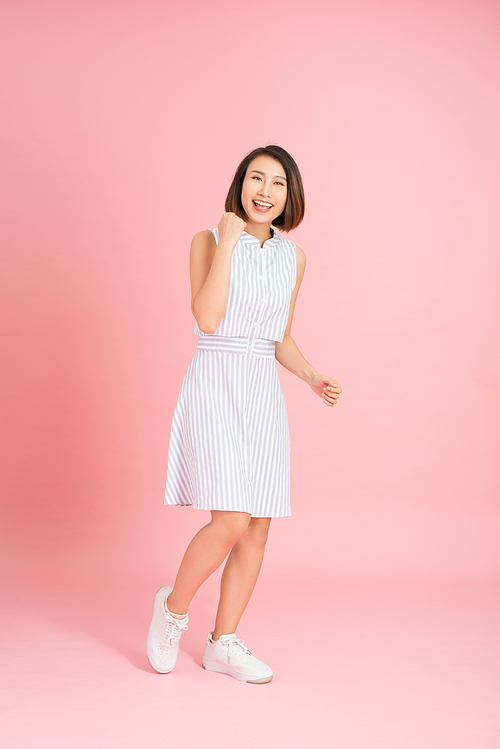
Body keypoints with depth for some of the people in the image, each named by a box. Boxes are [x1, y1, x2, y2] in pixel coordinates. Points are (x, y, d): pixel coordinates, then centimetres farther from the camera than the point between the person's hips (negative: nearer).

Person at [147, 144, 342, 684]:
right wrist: (228, 242, -14)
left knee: (258, 530, 5)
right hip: (215, 386, -5)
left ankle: (223, 643, 21)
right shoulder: (208, 241, -2)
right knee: (231, 522, -15)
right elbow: (207, 319, -16)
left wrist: (314, 379, 1)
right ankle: (173, 607, 13)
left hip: (264, 395, 5)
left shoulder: (292, 257, 11)